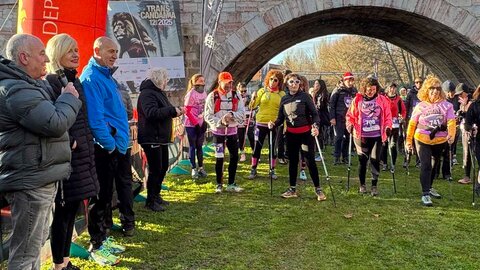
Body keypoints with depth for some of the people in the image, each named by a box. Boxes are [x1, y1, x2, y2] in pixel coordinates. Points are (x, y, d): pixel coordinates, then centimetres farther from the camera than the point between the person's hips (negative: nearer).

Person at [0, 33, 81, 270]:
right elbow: (56, 123, -25)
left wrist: (65, 98, 6)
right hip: (31, 181, -11)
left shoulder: (33, 84, 16)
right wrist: (70, 98, -7)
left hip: (39, 179, 11)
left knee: (36, 244, 22)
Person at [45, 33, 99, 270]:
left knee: (72, 208, 14)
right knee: (63, 210, 0)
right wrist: (69, 143, -16)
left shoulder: (75, 81, 16)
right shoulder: (52, 82, -10)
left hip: (81, 152, 9)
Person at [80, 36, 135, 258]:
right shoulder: (91, 78, -17)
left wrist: (121, 140, 17)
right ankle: (97, 244, 12)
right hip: (106, 147, -11)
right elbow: (95, 118, -25)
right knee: (103, 195, -1)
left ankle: (103, 237, 35)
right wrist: (109, 145, -19)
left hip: (119, 144, 11)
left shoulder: (106, 75, 14)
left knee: (124, 184, 20)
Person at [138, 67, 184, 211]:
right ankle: (150, 201, 6)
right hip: (151, 138, -10)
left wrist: (176, 110, 8)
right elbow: (151, 113, -30)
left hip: (161, 137, 10)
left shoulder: (158, 92, 17)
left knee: (163, 167, 16)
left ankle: (156, 195, 29)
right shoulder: (147, 93, -16)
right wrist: (172, 110, -25)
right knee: (155, 169, -6)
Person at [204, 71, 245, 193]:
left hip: (232, 130, 3)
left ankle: (231, 184, 20)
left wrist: (232, 115, -21)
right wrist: (220, 121, -24)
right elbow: (208, 116, -10)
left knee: (234, 157, 6)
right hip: (218, 131, -3)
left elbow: (242, 113, -2)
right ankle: (219, 184, 15)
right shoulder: (212, 96, -6)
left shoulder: (236, 95, 4)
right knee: (219, 158, 0)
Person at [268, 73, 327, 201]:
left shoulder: (305, 96, -6)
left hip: (306, 133, -4)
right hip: (291, 134, 4)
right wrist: (274, 124, -10)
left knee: (310, 161, -5)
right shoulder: (284, 99, 6)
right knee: (292, 161, 12)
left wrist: (315, 125, -26)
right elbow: (281, 118, 10)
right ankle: (292, 189, 22)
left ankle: (318, 189, 6)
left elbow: (314, 113, -8)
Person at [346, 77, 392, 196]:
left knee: (375, 159, -5)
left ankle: (374, 185, 6)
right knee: (362, 160, 7)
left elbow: (387, 115, 7)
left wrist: (388, 127, -6)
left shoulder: (382, 100, 2)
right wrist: (350, 125, -9)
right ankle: (362, 184, 22)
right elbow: (350, 115, 7)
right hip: (361, 136, 0)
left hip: (377, 136, 0)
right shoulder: (357, 100, 1)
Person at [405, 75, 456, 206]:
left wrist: (451, 134, -32)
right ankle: (425, 194, -7)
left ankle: (429, 187, 38)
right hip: (422, 140, -2)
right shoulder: (420, 106, -3)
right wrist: (409, 140, 3)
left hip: (440, 141, 2)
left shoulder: (446, 105, -4)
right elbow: (412, 124, 2)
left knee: (434, 165, 18)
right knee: (425, 166, -9)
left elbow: (451, 121, -14)